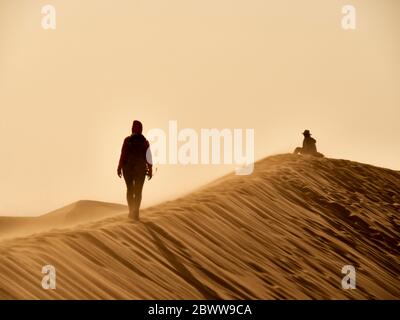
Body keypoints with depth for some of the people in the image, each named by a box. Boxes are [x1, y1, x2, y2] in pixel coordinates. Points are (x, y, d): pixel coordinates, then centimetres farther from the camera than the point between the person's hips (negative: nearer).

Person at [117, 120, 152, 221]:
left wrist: (119, 168, -4)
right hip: (141, 169, 1)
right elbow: (148, 158, -5)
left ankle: (132, 211, 16)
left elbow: (123, 155, -11)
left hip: (128, 168, -1)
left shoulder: (127, 140, -9)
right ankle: (135, 213, -3)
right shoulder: (145, 142, -3)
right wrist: (150, 170, 2)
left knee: (130, 190, 15)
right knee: (138, 191, 6)